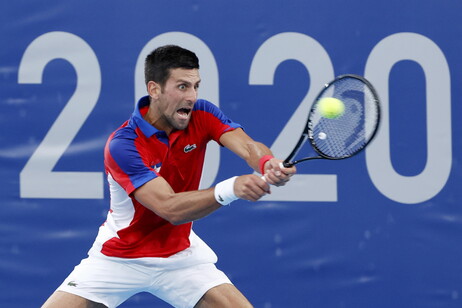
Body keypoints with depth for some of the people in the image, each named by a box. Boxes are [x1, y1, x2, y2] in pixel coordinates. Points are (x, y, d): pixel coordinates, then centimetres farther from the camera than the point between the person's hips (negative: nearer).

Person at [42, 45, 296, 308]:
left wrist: (270, 164, -52)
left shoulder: (201, 116, -11)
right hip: (118, 258, -3)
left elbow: (248, 147, -27)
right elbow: (170, 208, -35)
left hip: (180, 254, 3)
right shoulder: (123, 145, -26)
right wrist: (229, 189, -50)